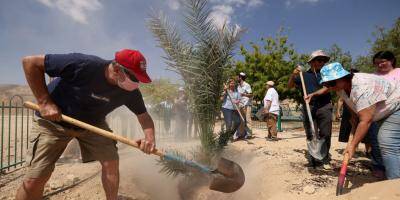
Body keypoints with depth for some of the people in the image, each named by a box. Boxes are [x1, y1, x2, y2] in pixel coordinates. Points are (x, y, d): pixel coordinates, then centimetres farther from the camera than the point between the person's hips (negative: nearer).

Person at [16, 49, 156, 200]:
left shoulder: (131, 91, -19)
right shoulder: (83, 65, -33)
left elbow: (144, 116, -7)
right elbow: (30, 62, -23)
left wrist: (150, 136, -29)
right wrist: (45, 102, -27)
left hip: (93, 122, 4)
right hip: (53, 120, -3)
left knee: (111, 162, -7)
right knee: (35, 179, -9)